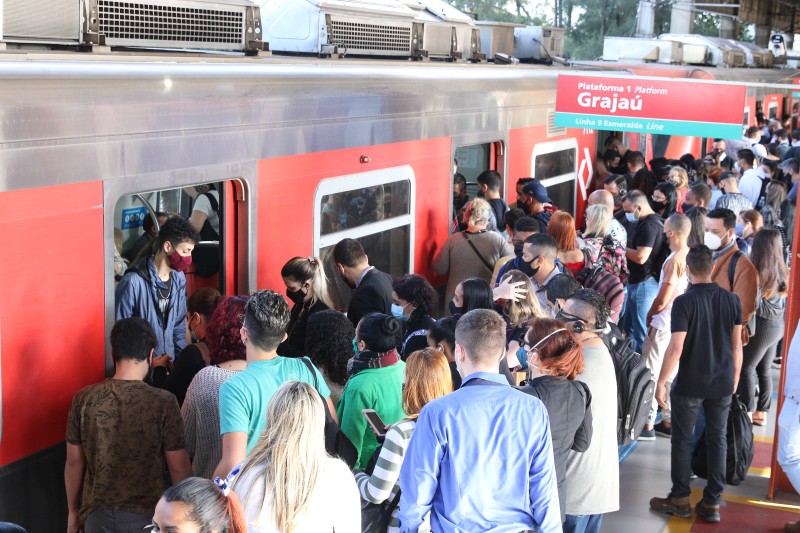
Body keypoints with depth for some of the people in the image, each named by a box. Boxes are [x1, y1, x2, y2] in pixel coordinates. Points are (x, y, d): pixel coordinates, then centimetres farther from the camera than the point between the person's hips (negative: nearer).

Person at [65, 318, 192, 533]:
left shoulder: (83, 399, -6)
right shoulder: (163, 402, -14)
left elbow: (74, 461, 2)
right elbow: (179, 467, -9)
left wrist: (73, 511, 14)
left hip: (97, 514, 2)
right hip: (145, 515, -2)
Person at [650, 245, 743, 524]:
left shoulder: (684, 302, -15)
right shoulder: (732, 299, -1)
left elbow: (676, 348, -18)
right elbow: (736, 345, 5)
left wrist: (661, 382, -9)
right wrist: (735, 378, 17)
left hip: (690, 384, -4)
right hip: (723, 383, 4)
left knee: (682, 440, 10)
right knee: (717, 439, 11)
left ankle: (680, 499, 18)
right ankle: (712, 503, 15)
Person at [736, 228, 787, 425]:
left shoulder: (758, 273, -20)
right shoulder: (782, 271, 1)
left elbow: (755, 304, -15)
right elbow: (782, 299, 8)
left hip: (762, 326, -7)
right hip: (777, 325, 7)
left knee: (746, 368, 5)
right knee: (764, 369, 15)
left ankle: (747, 413, 8)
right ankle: (762, 412, 21)